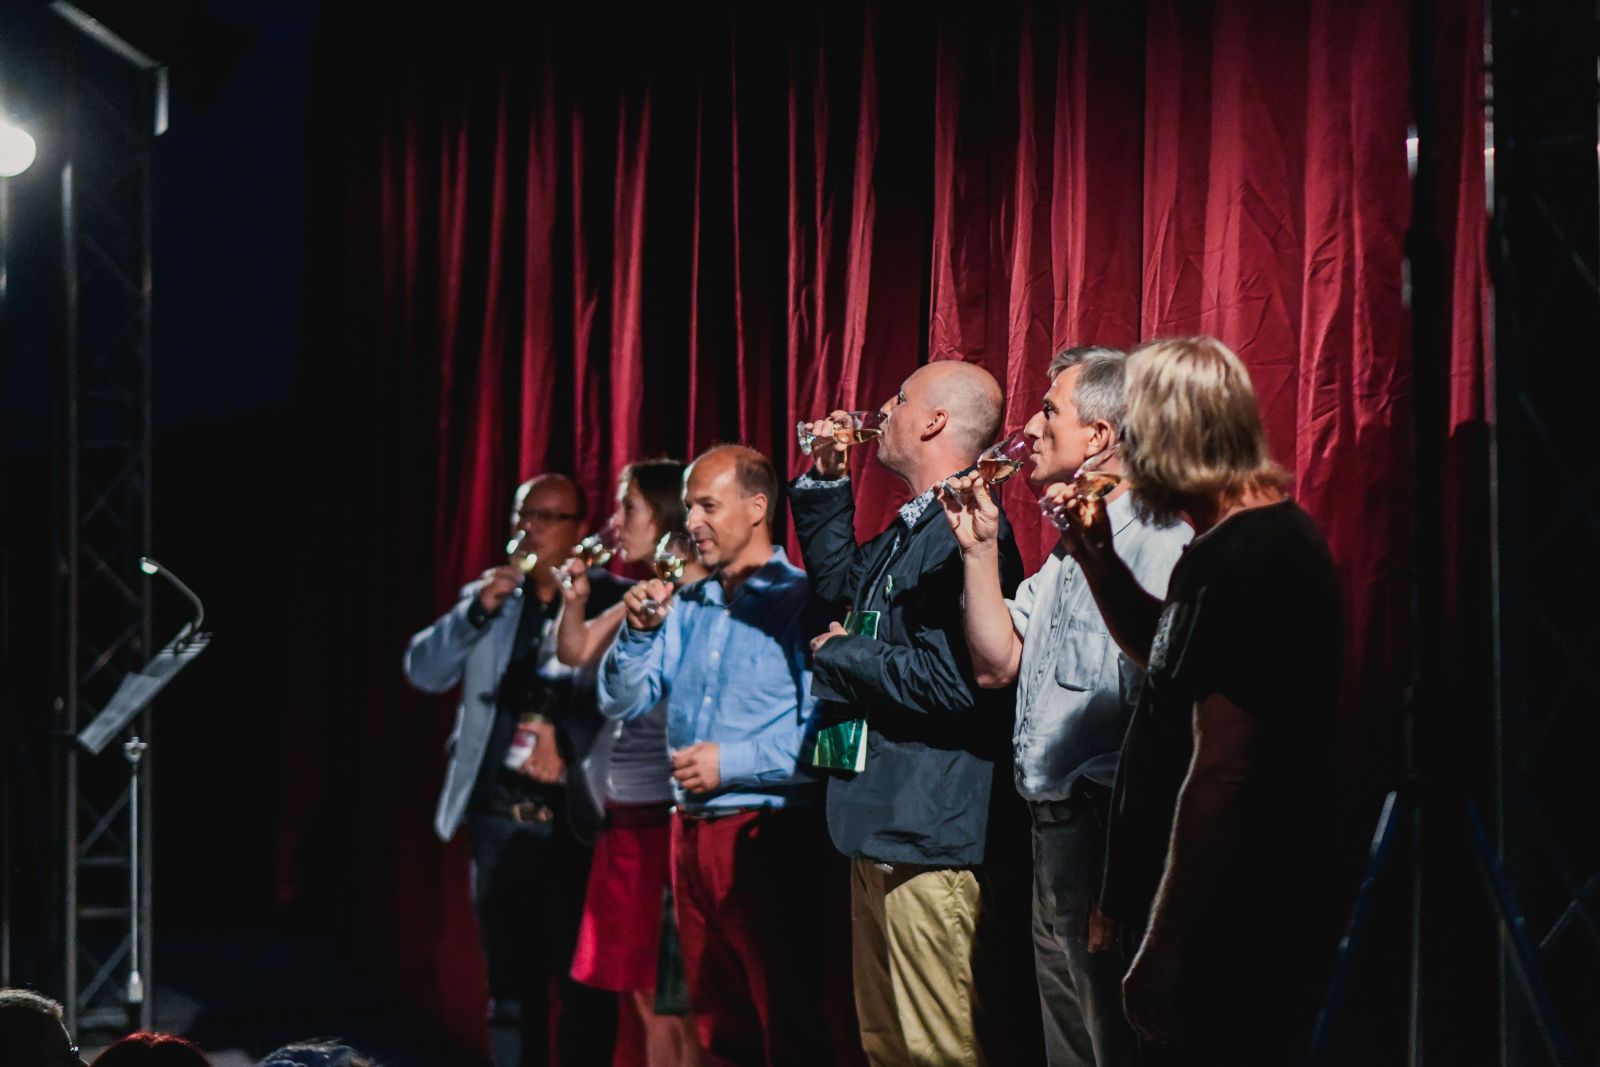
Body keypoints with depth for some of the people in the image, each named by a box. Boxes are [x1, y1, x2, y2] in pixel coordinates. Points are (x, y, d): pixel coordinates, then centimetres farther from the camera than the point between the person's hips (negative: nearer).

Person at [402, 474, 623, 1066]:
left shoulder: (614, 601, 0)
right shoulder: (489, 595, 12)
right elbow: (424, 670, 3)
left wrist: (567, 743, -18)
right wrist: (479, 610, -8)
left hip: (577, 817, -4)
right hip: (499, 814, 4)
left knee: (585, 982, -4)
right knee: (511, 980, 7)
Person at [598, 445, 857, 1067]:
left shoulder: (802, 602, -10)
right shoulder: (686, 606, 13)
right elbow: (622, 704, 12)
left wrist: (730, 763, -16)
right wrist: (639, 631, -3)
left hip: (772, 835, -7)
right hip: (691, 831, 7)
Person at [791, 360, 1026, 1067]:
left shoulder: (966, 533, -18)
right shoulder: (908, 531, 15)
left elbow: (948, 679, -28)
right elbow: (838, 578, 35)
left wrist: (839, 655, -12)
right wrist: (825, 480, 22)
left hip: (929, 838, -11)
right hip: (882, 825, 11)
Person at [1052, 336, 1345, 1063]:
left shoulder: (1234, 563, -20)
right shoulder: (1269, 534, 12)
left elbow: (1218, 771, -24)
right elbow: (1170, 659, 29)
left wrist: (1162, 946, -22)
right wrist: (1096, 554, 15)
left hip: (1227, 928, -10)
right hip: (1251, 915, 10)